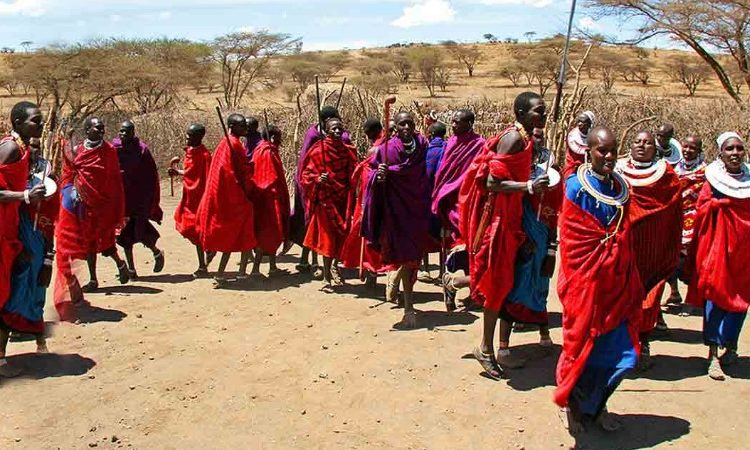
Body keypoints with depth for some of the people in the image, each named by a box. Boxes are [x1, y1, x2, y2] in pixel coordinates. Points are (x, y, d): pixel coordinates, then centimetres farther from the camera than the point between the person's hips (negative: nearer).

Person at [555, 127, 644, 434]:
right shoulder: (577, 187, -9)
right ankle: (573, 405, 26)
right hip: (587, 282, -6)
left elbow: (625, 240, 14)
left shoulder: (620, 187, 8)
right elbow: (571, 240, -8)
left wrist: (632, 283, 13)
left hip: (617, 282, 6)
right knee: (584, 346, 4)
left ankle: (594, 406, 27)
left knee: (621, 354, 8)